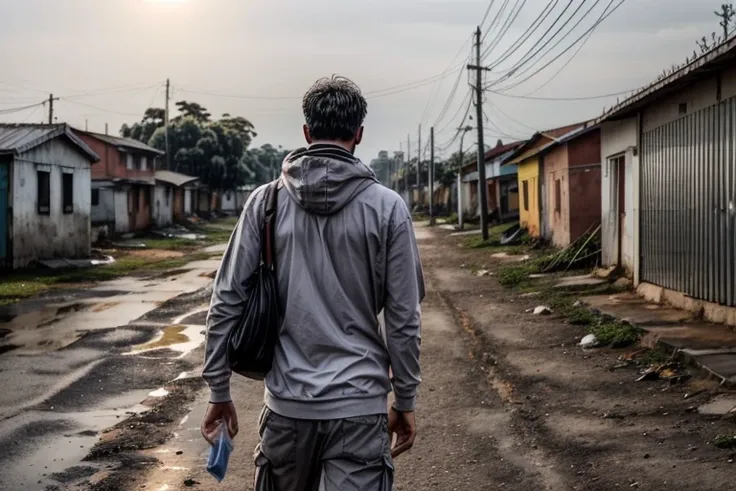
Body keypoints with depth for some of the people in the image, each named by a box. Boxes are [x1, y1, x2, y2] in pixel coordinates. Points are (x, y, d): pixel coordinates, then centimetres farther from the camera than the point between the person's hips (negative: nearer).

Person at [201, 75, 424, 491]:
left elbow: (228, 301, 0)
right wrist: (405, 400, 6)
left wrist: (220, 390, 9)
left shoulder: (266, 201, 0)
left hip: (287, 401, 2)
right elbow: (404, 316, -4)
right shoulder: (387, 207, -4)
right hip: (359, 404, -2)